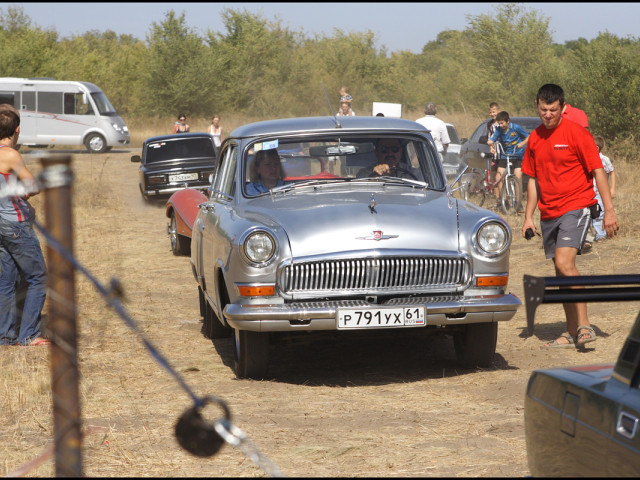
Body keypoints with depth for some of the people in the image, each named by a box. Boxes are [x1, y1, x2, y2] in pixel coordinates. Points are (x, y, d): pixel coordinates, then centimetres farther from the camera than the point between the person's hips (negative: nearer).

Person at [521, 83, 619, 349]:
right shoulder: (535, 138, 10)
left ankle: (584, 326, -18)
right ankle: (572, 333, 15)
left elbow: (598, 171, -8)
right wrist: (528, 216, 12)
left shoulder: (576, 132, -8)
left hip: (575, 208, -6)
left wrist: (609, 210, -12)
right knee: (561, 272, 9)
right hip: (549, 214, 7)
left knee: (564, 263, -22)